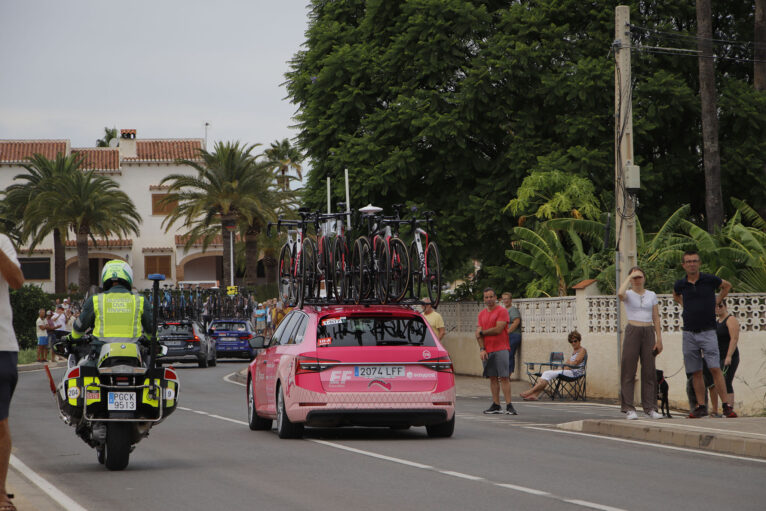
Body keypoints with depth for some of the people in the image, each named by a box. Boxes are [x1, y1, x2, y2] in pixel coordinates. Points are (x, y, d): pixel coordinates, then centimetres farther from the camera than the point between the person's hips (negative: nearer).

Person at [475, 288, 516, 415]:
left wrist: (482, 332, -2)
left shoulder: (502, 311, -3)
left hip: (500, 349, -5)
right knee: (492, 378, 6)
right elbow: (479, 334, 9)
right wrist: (482, 349, -4)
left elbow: (498, 329, -13)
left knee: (504, 377, -9)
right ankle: (496, 405, 9)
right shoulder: (482, 314, 14)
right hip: (486, 351, 5)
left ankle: (509, 405, -11)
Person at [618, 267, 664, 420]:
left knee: (649, 371, 2)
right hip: (633, 331, -3)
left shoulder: (652, 295, 12)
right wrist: (629, 278, -12)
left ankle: (650, 408, 6)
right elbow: (620, 294, -24)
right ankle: (628, 408, -3)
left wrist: (659, 339, 4)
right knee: (629, 370, -5)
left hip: (648, 332, 3)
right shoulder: (628, 294, 3)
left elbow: (656, 319, 11)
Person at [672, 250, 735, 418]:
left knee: (715, 369, -12)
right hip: (689, 333, 3)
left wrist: (717, 302, 10)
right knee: (696, 373, 4)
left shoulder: (709, 280, -3)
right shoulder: (680, 284, 4)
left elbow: (727, 285, 18)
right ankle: (701, 406, 10)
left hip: (707, 332, -3)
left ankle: (726, 406, -13)